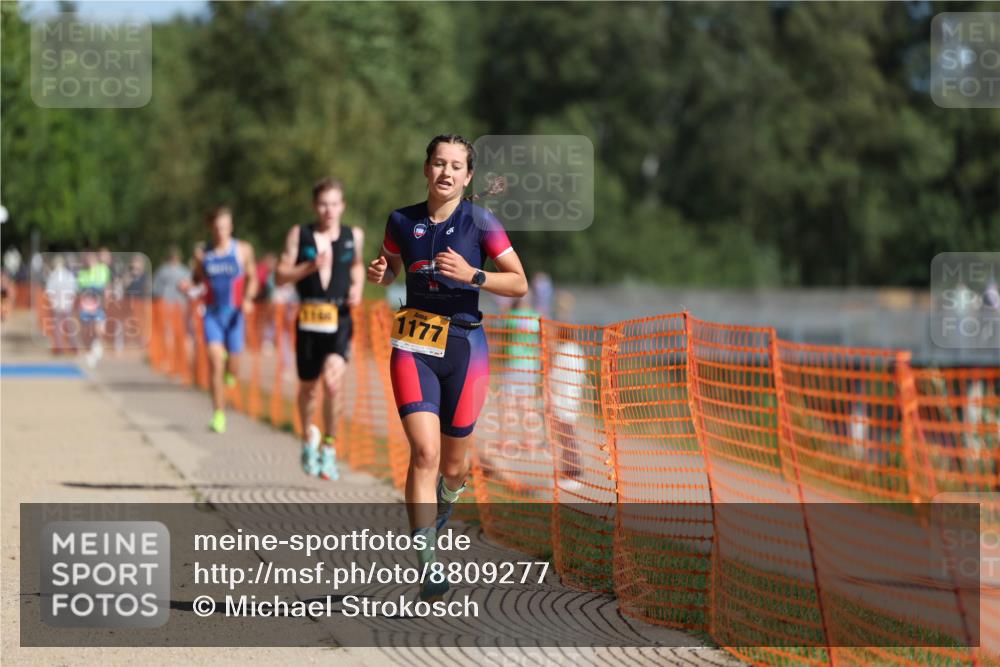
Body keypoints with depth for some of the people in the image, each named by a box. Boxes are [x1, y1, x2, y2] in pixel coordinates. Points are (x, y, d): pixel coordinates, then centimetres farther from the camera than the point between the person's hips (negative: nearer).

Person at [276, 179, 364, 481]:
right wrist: (310, 266, -16)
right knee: (308, 387, 12)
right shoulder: (299, 235, 2)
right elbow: (281, 275, -1)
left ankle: (329, 447, -6)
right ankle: (308, 438, 40)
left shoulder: (354, 236, 7)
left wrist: (357, 287, 7)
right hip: (309, 320, 1)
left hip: (340, 320, -1)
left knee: (332, 381, -20)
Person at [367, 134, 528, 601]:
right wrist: (378, 273, -2)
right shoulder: (402, 221, 4)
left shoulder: (480, 222, -4)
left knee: (453, 465, 9)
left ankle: (444, 502, 48)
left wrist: (472, 275, -20)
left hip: (464, 344, 0)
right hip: (414, 344, 0)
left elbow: (519, 284, -4)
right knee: (425, 452, -17)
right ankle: (427, 566, -18)